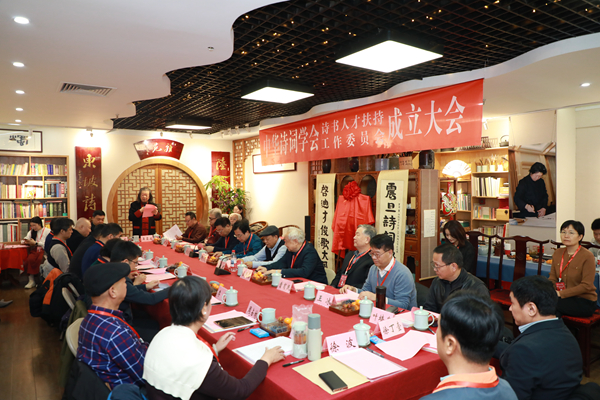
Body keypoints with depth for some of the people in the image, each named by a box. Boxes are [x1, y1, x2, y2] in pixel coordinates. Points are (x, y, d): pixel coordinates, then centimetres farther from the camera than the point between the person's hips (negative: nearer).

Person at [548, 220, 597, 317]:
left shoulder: (587, 256, -12)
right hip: (563, 298, 5)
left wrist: (560, 293, -22)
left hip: (584, 302, -5)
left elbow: (586, 286, -15)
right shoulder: (557, 253, 7)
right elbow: (553, 278, 9)